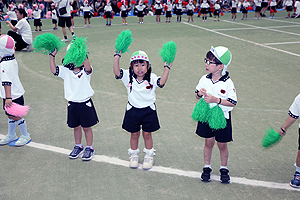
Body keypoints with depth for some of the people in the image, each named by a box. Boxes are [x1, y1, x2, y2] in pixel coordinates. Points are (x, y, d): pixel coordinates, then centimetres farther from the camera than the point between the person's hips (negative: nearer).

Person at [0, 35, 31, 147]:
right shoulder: (13, 61, 5)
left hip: (12, 96, -9)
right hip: (17, 94, 9)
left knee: (15, 116, 3)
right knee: (10, 116, 18)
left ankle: (25, 136, 16)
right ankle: (11, 135, 31)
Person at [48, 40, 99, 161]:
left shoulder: (85, 71, -9)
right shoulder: (66, 71, 2)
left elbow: (88, 68, -32)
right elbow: (54, 70, -6)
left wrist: (83, 55, -43)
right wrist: (52, 56, -12)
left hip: (85, 103, -3)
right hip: (72, 104, 4)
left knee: (86, 127, 7)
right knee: (76, 127, 17)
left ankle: (89, 148, 22)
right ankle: (78, 146, 35)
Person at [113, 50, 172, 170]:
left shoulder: (151, 78, -9)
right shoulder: (128, 77, -7)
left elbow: (161, 82, -25)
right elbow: (117, 72, -18)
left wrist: (167, 68, -29)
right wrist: (117, 57, -25)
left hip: (148, 110, -1)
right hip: (133, 110, 1)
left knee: (147, 134, 11)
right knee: (134, 134, 13)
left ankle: (149, 156, 29)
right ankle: (134, 155, 33)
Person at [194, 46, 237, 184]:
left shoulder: (228, 83, -15)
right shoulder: (204, 79, -3)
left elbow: (233, 103, -14)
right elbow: (197, 96, 10)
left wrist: (217, 100, -24)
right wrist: (199, 93, -13)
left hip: (222, 117, -3)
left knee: (222, 144, 8)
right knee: (209, 142, 10)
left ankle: (224, 169, 28)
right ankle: (207, 167, 27)